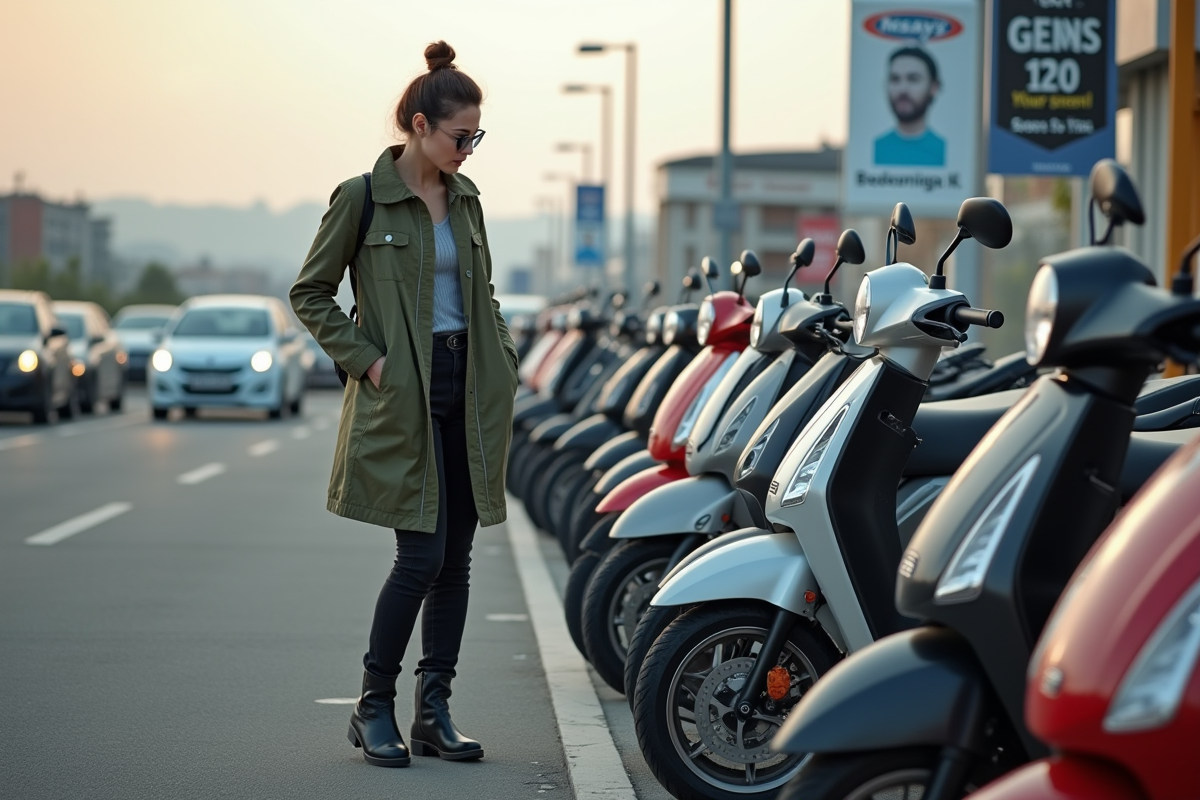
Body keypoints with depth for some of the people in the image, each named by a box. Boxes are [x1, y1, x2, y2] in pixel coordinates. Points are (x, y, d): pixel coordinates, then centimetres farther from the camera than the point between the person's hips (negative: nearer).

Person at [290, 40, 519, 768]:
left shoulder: (464, 197, 11)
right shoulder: (362, 198, -6)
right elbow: (310, 292, -1)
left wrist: (503, 356, 9)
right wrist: (364, 359, -9)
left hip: (470, 390, 6)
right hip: (403, 397, -6)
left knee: (456, 559, 5)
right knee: (422, 558, -10)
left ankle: (435, 714, 12)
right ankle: (373, 708, 6)